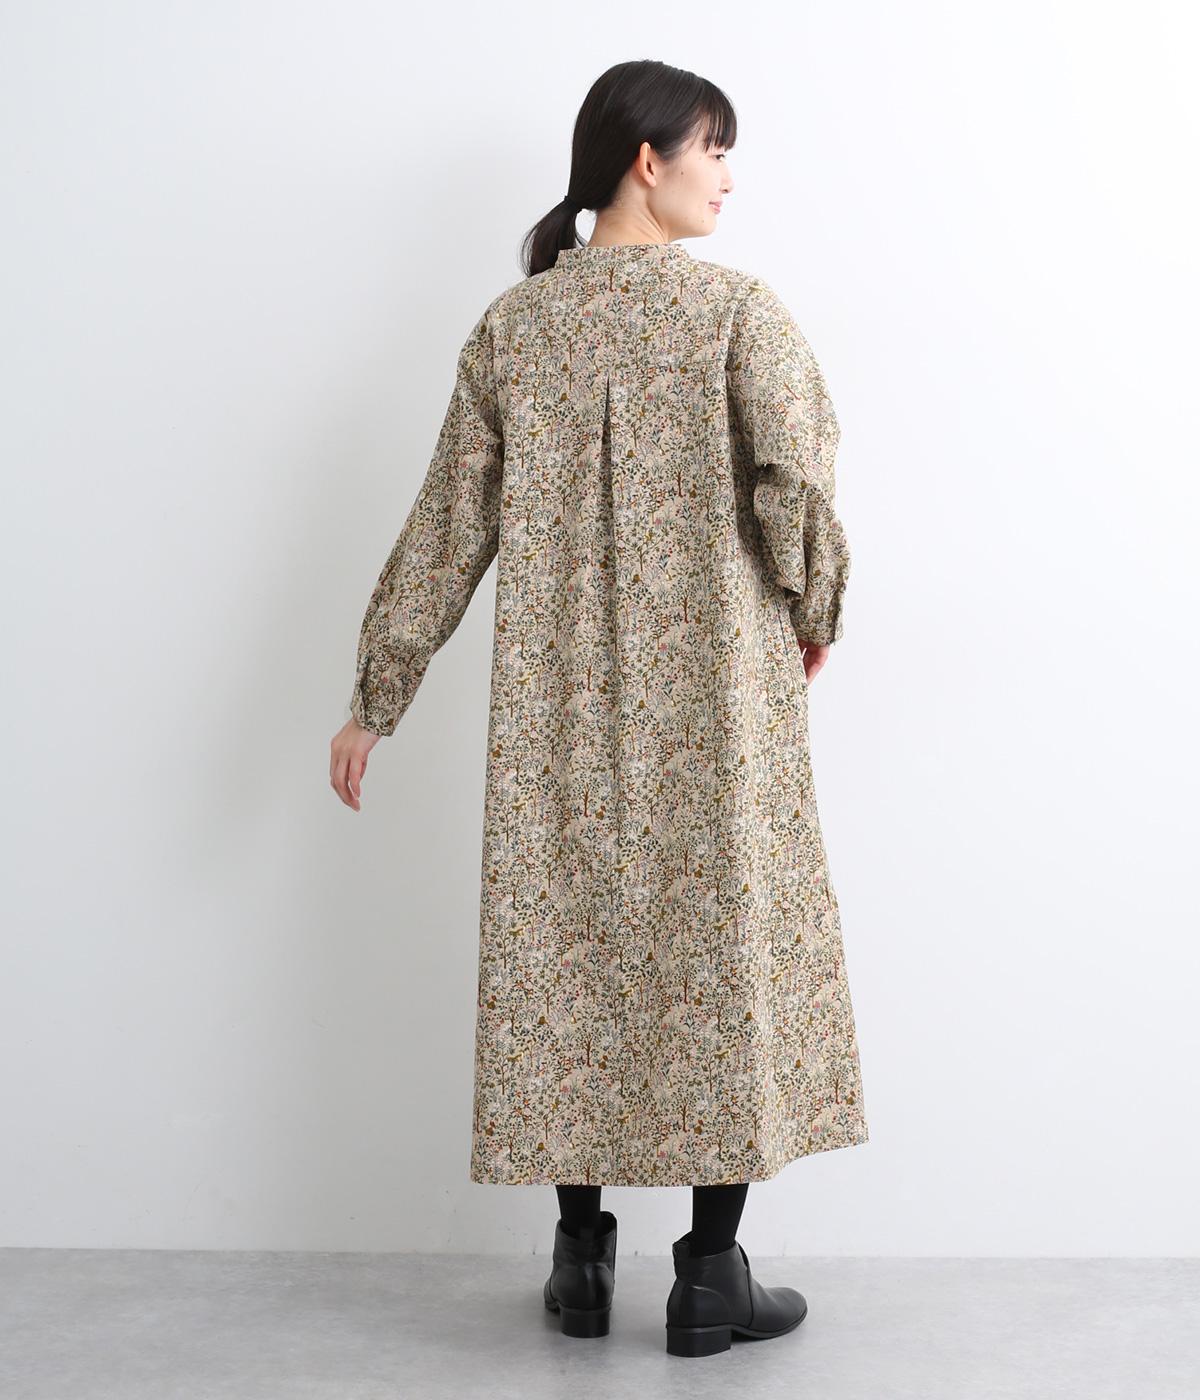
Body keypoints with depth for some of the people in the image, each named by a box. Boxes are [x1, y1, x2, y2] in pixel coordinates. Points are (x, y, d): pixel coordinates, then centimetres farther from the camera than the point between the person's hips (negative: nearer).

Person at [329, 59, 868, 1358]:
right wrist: (815, 614, 1)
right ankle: (711, 1276, 15)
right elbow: (794, 484, -18)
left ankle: (581, 1258, 22)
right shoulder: (738, 308, -6)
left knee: (568, 953, 12)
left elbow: (447, 527, 5)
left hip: (560, 705, 4)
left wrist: (376, 697, 9)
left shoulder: (512, 323, 5)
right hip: (716, 695, -3)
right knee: (723, 954, 7)